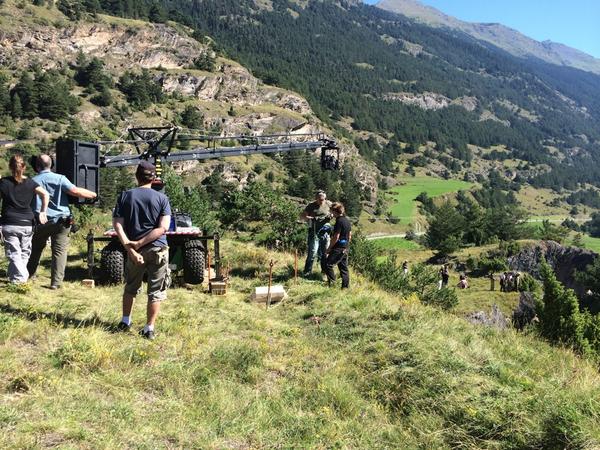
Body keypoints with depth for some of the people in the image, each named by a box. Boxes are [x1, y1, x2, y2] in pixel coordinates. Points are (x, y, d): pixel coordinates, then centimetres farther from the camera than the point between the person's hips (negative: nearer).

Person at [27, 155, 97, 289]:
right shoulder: (59, 179, -5)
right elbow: (75, 191, -13)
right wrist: (93, 194, -2)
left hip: (41, 221, 2)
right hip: (61, 221, -2)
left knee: (36, 249, 21)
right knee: (59, 251, 1)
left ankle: (29, 275, 32)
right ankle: (56, 282, -4)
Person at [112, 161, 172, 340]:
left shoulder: (125, 196, 1)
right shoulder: (161, 198, -3)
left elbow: (117, 224, -9)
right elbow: (164, 227, -13)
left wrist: (130, 247, -14)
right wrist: (140, 243, -13)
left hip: (135, 250, 2)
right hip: (158, 249, -2)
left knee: (131, 287, 22)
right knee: (156, 290, 7)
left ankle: (125, 321, 32)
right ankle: (149, 329, 8)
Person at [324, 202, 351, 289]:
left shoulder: (339, 221, -16)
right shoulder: (347, 221, 12)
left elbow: (336, 237, -18)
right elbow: (349, 236, 18)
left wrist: (329, 248, -11)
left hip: (338, 248, -9)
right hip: (345, 248, 9)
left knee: (328, 264, -6)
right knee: (343, 267, 12)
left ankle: (332, 282, -6)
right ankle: (346, 286, 14)